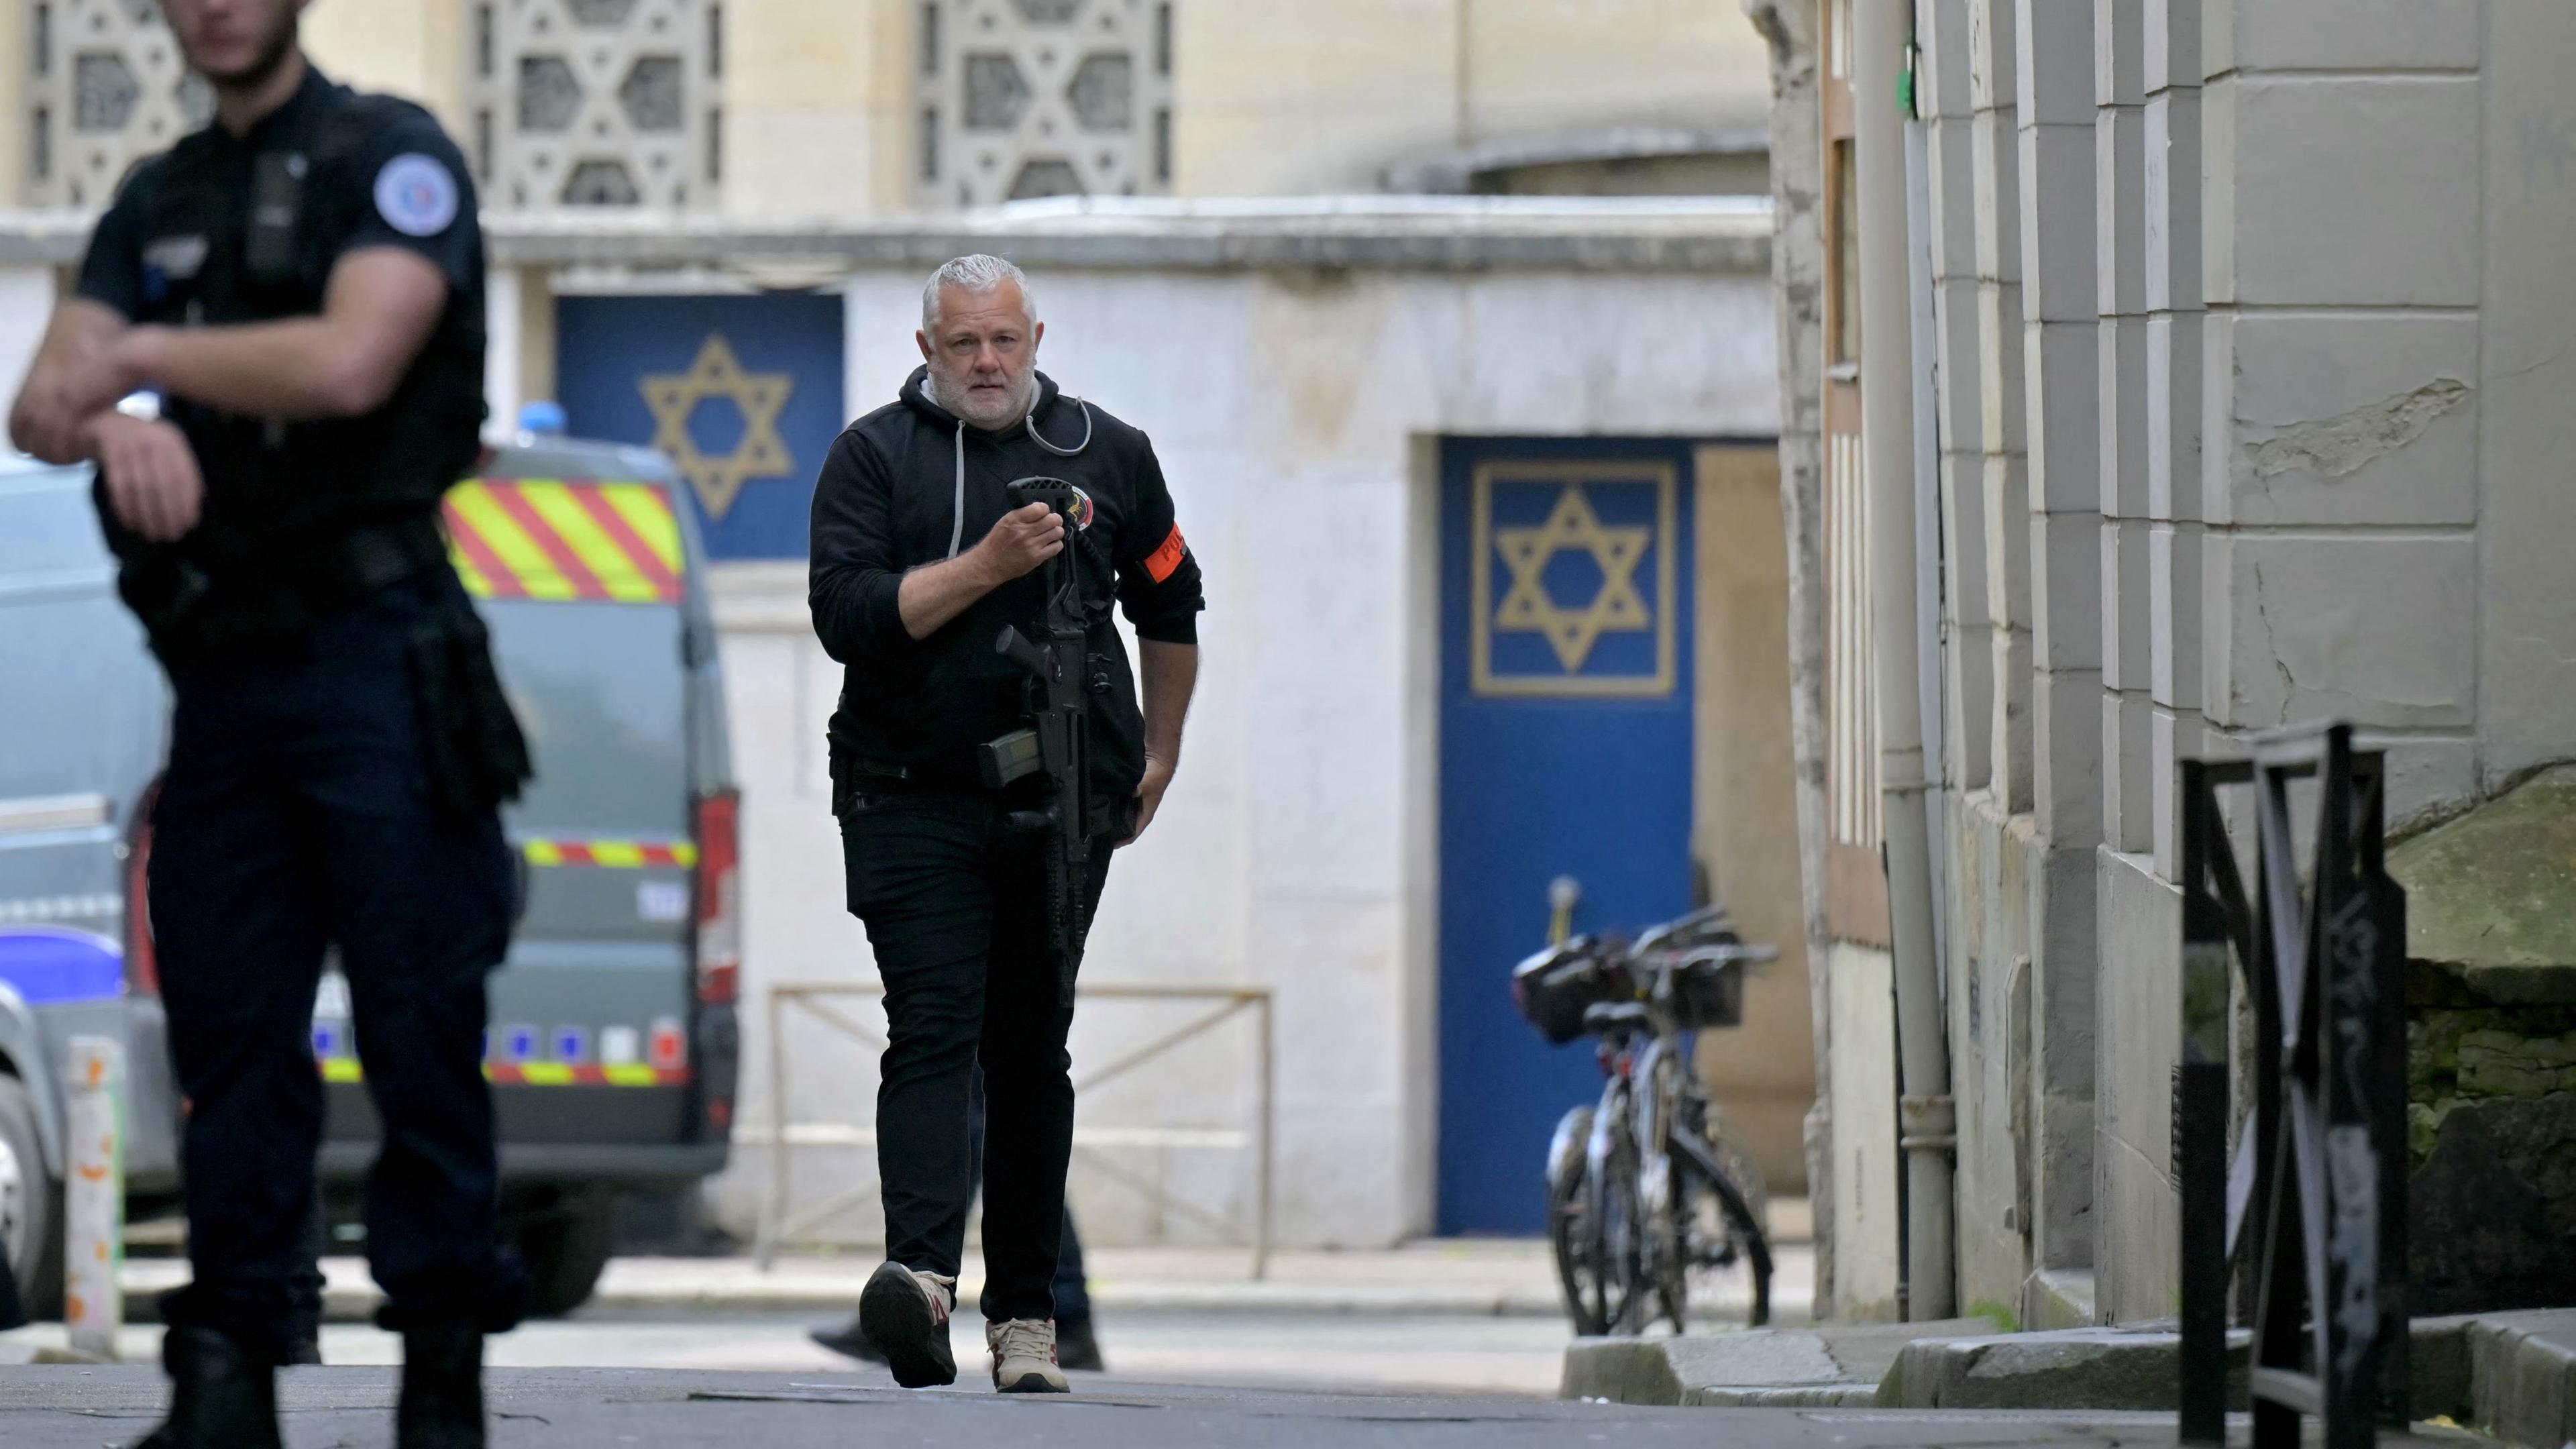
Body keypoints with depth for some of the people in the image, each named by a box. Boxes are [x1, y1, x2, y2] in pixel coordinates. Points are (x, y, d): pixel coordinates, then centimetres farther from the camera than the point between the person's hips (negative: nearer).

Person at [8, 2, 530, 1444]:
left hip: (371, 659, -6)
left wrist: (141, 354, -6)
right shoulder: (159, 202, 18)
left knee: (421, 1036, -7)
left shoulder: (392, 159, -1)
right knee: (231, 1041, 3)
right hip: (220, 668, 6)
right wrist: (117, 421, -15)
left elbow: (350, 363, -18)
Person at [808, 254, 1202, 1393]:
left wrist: (1159, 755, 25)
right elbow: (847, 613, -10)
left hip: (1063, 808, 3)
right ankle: (923, 1271, -32)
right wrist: (986, 565, -17)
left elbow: (1169, 607, 25)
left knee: (1032, 1053, 6)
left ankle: (1024, 1314, 9)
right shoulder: (874, 455, 3)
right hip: (914, 805, -3)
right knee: (933, 1033, -16)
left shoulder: (1108, 454, 11)